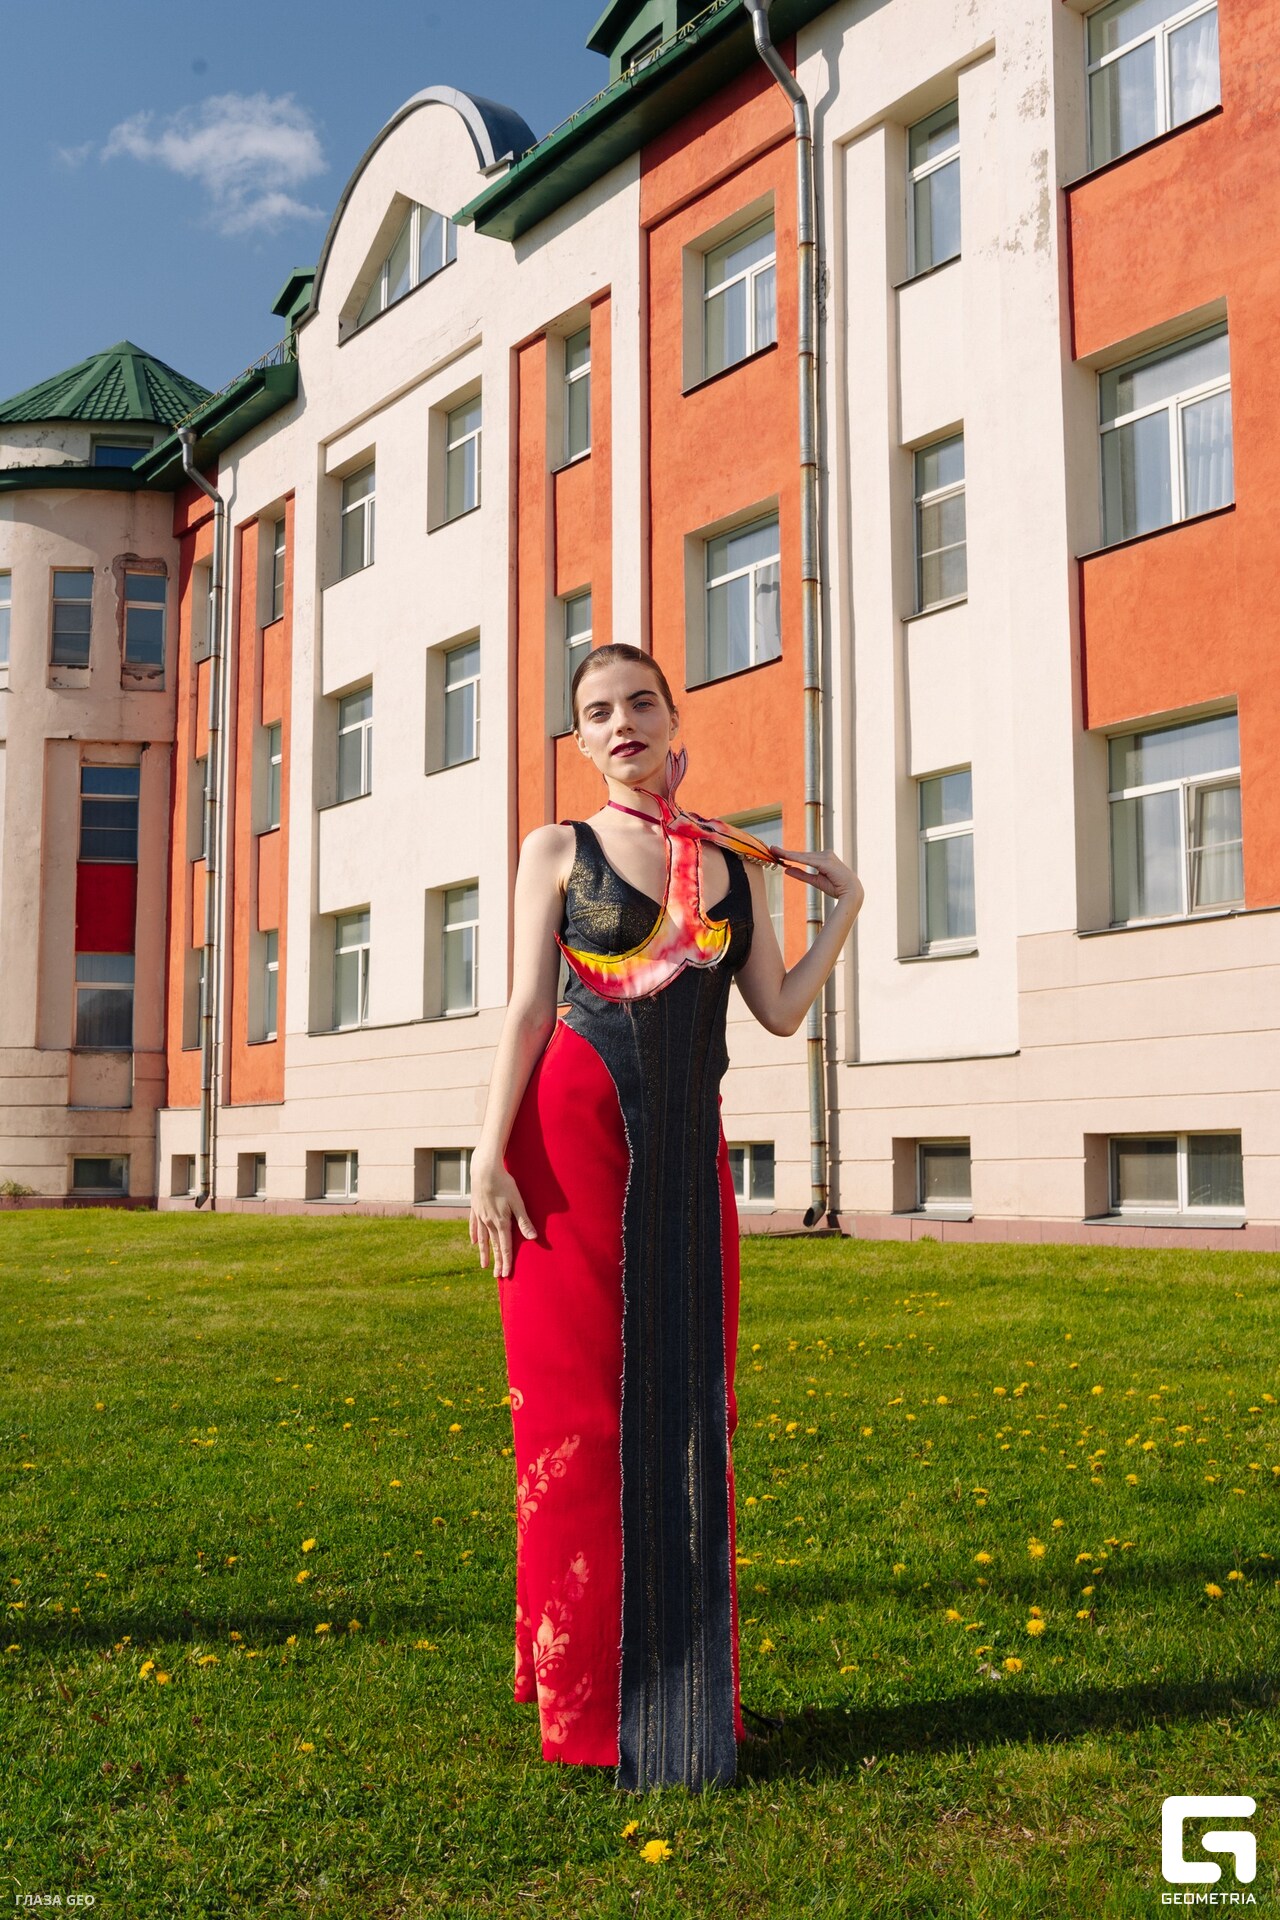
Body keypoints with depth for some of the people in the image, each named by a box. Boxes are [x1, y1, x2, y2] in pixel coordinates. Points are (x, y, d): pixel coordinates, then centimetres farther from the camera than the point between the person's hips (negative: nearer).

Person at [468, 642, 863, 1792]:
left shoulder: (738, 862, 15)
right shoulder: (560, 851, 6)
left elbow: (781, 1010, 10)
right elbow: (528, 1010, -1)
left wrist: (845, 906, 10)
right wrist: (490, 1154, -10)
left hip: (690, 1147, 4)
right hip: (575, 1131, -3)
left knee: (690, 1404, 6)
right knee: (579, 1399, -1)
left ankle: (688, 1688, 18)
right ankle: (585, 1694, 11)